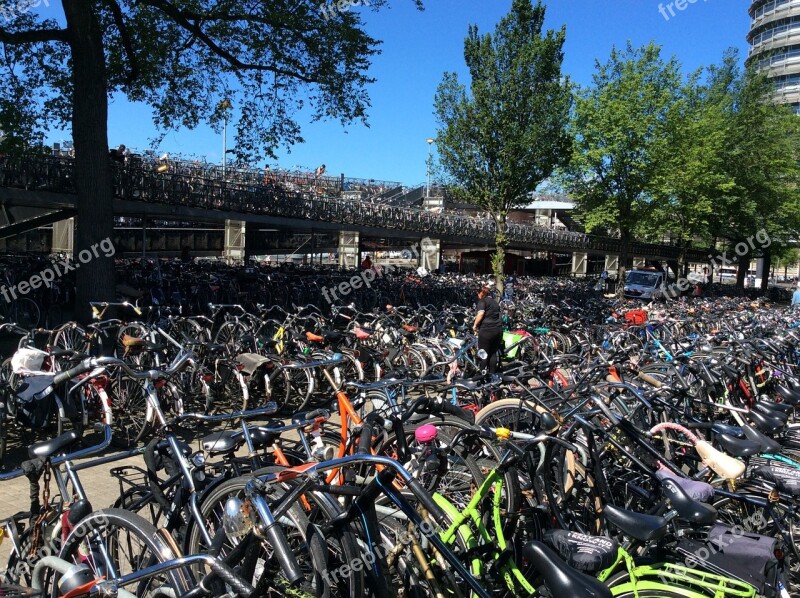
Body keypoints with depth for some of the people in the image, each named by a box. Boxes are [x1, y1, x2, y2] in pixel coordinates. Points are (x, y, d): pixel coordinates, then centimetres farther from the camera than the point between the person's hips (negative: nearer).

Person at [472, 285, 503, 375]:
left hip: (486, 330, -7)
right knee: (494, 352, 13)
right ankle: (493, 373, 17)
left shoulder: (482, 301, -1)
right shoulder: (495, 301, 21)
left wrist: (475, 325, -7)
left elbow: (481, 314, -17)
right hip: (498, 329, 7)